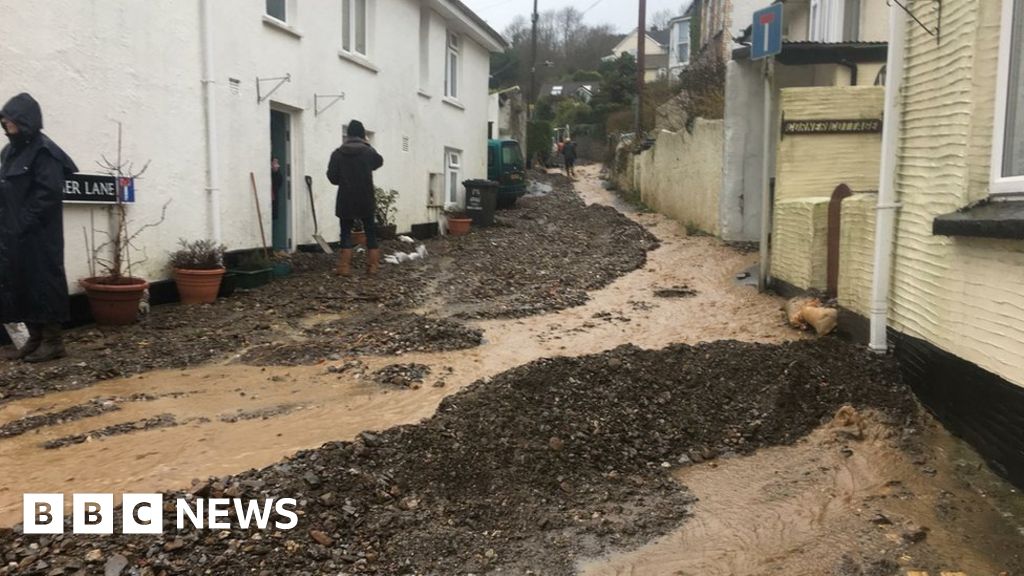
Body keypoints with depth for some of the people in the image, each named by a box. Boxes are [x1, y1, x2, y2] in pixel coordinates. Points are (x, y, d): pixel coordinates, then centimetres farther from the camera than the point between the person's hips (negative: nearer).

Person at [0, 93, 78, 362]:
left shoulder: (43, 151, -10)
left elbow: (49, 193, -17)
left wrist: (24, 224, -17)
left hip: (38, 235, -8)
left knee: (42, 281, -3)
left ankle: (53, 340, 5)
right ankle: (35, 337, 20)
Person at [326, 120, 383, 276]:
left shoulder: (338, 153, -4)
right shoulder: (368, 151, -3)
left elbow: (332, 176, -3)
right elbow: (379, 162, 19)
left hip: (346, 200, 0)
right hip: (366, 200, 0)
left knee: (346, 231, 7)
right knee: (370, 231, 11)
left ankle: (345, 267, -1)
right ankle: (373, 265, 9)